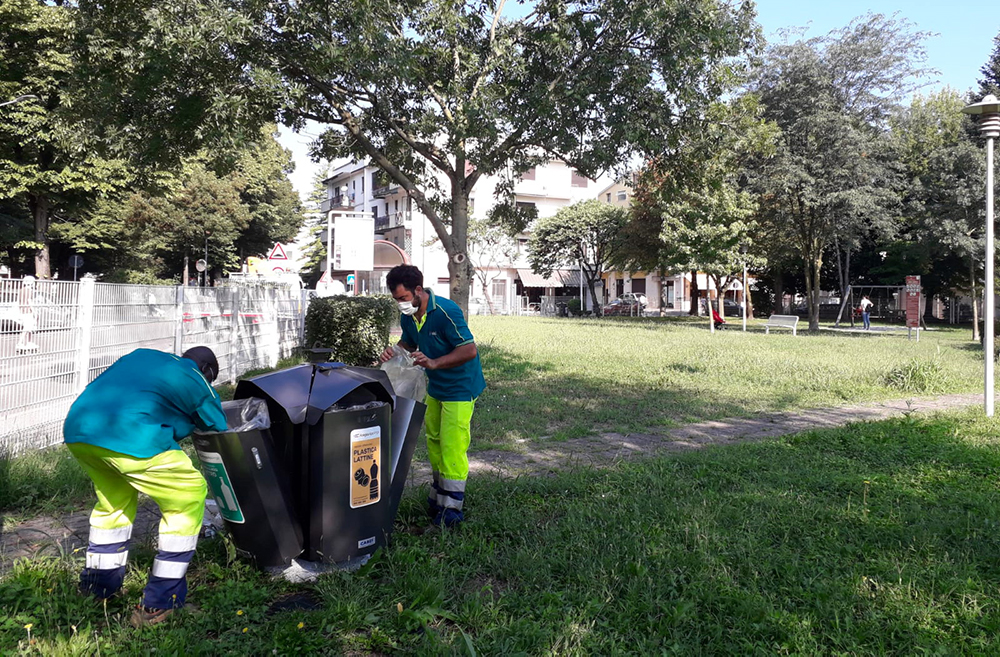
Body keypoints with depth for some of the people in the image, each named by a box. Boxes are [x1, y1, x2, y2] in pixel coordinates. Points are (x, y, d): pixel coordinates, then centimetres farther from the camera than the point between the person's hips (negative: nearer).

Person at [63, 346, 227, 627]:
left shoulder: (141, 355, 28)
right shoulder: (196, 381, 14)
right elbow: (218, 428, 23)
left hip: (77, 431, 8)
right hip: (131, 440, -7)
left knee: (115, 499, 31)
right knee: (188, 499, 10)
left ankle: (97, 587, 42)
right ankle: (159, 602, 11)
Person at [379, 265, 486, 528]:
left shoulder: (446, 312, -27)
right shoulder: (408, 317, -2)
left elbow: (469, 350, -27)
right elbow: (408, 343, 16)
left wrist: (434, 362, -35)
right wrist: (394, 351, -7)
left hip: (460, 387, -8)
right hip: (435, 386, 8)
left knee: (452, 446, -8)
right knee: (433, 441, 17)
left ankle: (453, 508, 1)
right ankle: (439, 494, 33)